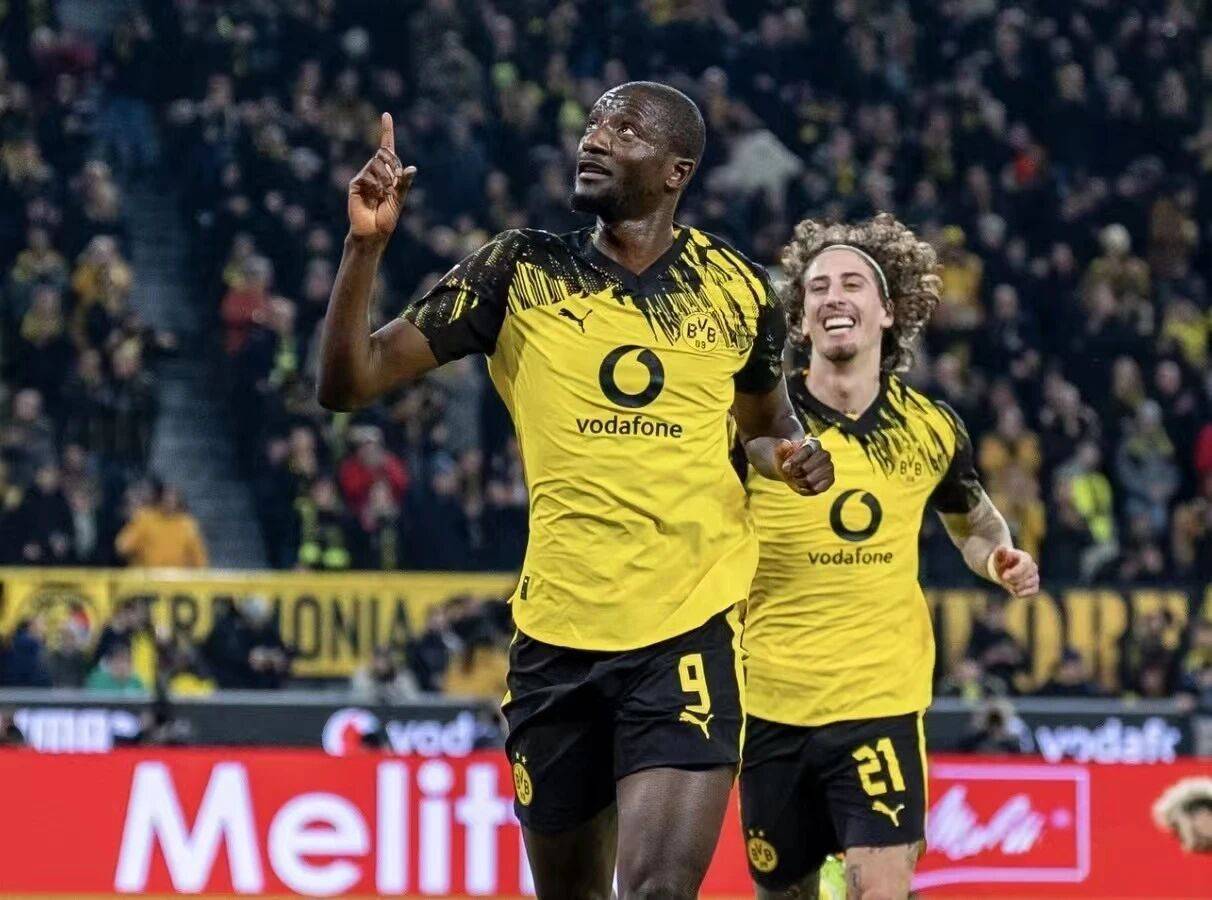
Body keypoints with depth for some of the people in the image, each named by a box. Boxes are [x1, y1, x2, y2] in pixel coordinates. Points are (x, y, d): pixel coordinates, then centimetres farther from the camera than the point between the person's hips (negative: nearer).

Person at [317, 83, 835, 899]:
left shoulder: (736, 288, 3)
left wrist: (788, 455, -1)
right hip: (558, 629, 2)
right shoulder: (520, 272, -1)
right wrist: (366, 245, -16)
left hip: (692, 628, -1)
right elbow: (350, 381, -3)